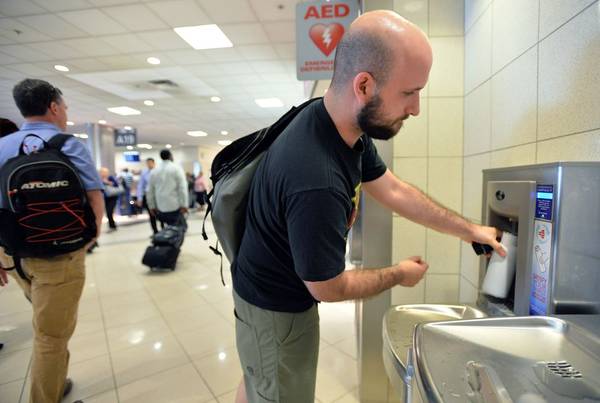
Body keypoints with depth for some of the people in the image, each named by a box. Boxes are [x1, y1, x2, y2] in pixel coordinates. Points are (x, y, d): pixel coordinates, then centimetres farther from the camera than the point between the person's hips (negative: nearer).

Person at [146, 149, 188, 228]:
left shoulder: (154, 172, 11)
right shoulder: (177, 169, -1)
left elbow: (150, 191, 13)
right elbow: (182, 188, -10)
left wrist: (152, 206, 20)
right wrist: (184, 204, -11)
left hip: (161, 208, 5)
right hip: (175, 206, -4)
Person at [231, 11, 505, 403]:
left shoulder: (350, 127, -11)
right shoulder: (316, 181, -39)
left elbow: (395, 191, 2)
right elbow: (329, 288, -25)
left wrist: (468, 230, 8)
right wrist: (399, 275, -7)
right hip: (277, 308, -7)